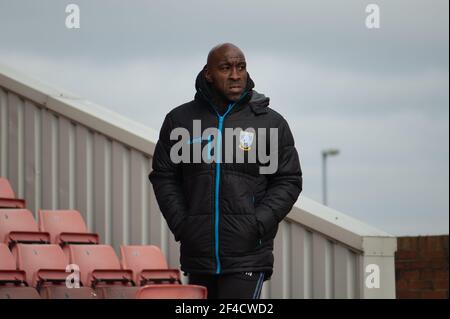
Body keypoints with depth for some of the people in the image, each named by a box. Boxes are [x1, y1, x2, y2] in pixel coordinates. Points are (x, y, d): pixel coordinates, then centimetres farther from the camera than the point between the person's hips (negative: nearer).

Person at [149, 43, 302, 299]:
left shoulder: (271, 122, 3)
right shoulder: (181, 119, 7)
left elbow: (288, 181, 4)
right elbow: (163, 176, 12)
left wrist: (256, 225, -9)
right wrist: (180, 224, -1)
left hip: (247, 258, -3)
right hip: (198, 255, 3)